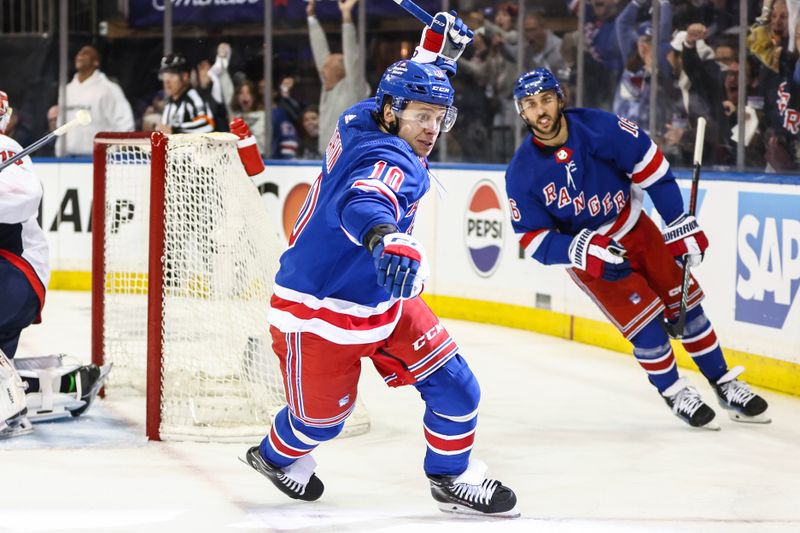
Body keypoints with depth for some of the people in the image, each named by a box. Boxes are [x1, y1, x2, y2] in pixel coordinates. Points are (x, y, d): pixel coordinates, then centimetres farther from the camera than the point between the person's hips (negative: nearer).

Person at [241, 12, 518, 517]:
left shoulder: (364, 118, -3)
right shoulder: (387, 160, -30)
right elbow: (364, 203, -54)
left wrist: (439, 44, 22)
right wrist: (388, 240, -73)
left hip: (381, 299, 9)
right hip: (320, 310, -9)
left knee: (453, 383, 2)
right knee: (321, 416, 12)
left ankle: (452, 479, 21)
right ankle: (276, 455, 45)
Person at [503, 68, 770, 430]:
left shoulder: (599, 128, -22)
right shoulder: (522, 173, -19)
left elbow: (650, 165, -13)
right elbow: (534, 240, -15)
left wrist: (681, 225, -12)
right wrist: (583, 251, -32)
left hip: (634, 227, 2)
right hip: (585, 253, -2)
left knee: (684, 302, 4)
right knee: (644, 318, -13)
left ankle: (725, 384, 19)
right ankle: (675, 394, 8)